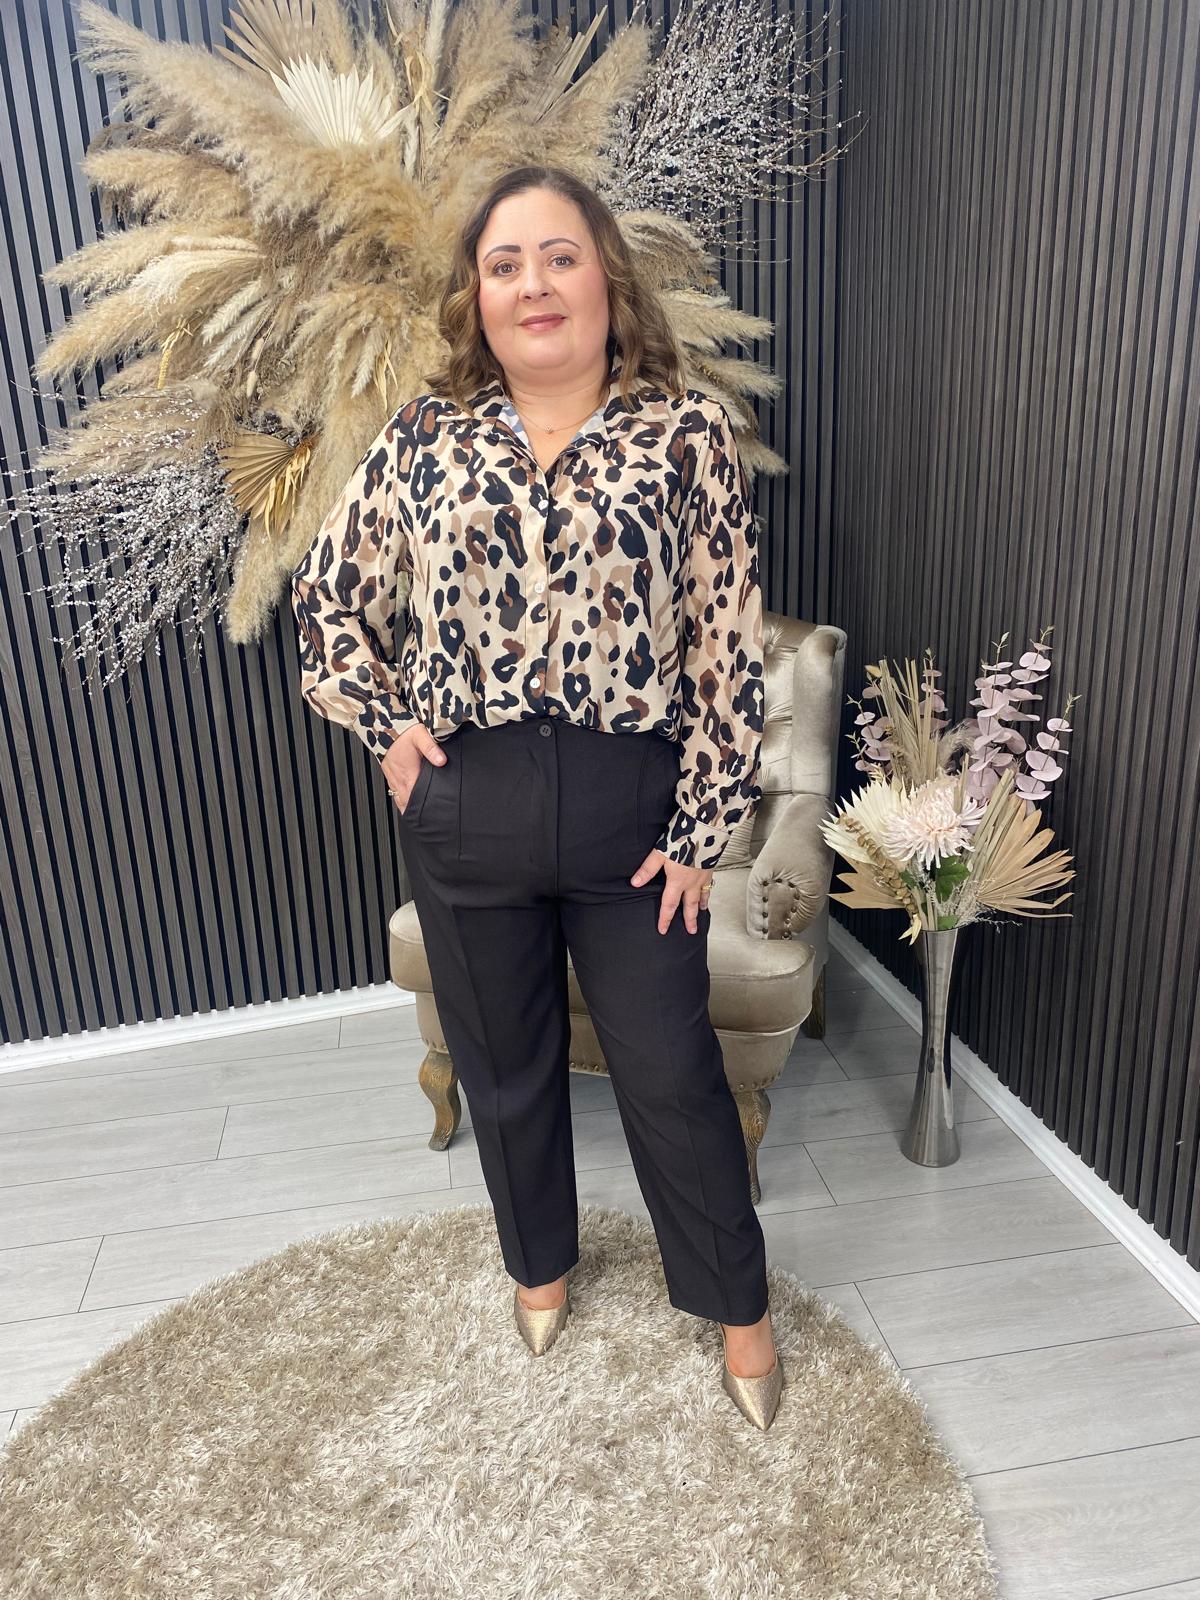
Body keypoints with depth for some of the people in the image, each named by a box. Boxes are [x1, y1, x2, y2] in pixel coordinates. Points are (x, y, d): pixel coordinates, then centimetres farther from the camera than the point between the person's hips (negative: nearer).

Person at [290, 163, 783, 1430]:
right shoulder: (425, 438, 1)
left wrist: (701, 831, -7)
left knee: (673, 1072, 10)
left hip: (630, 805, -2)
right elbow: (326, 594, 13)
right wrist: (383, 727, 2)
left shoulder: (686, 433, -5)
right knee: (505, 1063, 19)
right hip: (466, 809, 3)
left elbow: (728, 647, -6)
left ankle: (735, 1302, 37)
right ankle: (540, 1262, 48)